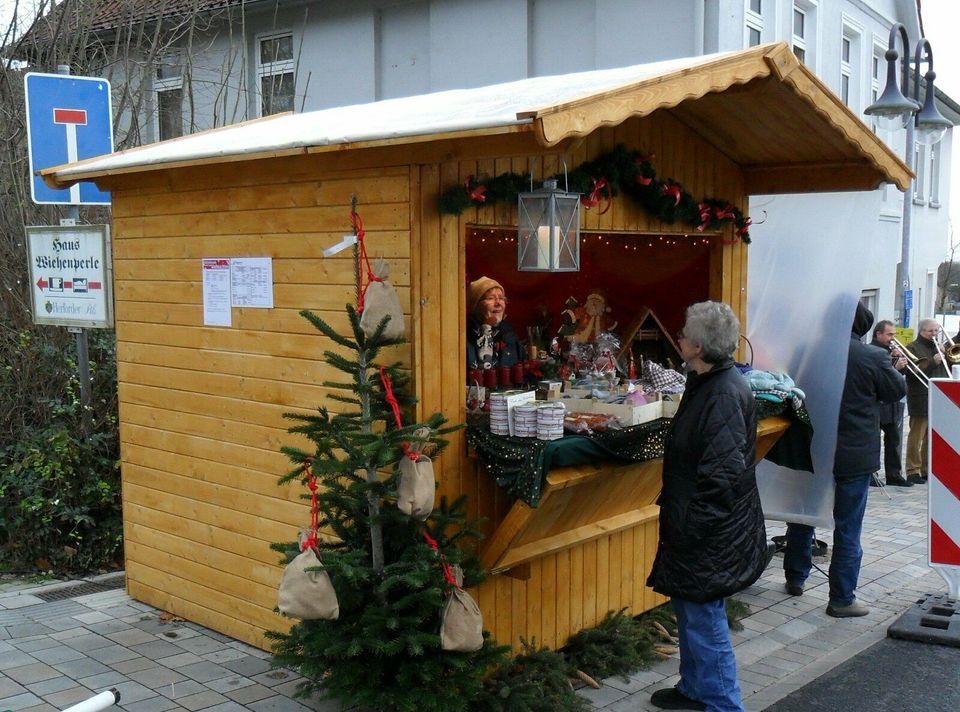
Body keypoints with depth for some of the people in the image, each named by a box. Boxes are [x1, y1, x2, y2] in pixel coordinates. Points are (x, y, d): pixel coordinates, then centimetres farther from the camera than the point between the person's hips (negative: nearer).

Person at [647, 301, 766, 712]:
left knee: (703, 617, 1)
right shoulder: (706, 383, 7)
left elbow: (722, 474, -27)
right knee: (689, 608, 21)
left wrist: (690, 526, -22)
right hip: (696, 524, 10)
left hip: (710, 533, -10)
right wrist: (677, 514, 20)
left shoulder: (725, 395, -24)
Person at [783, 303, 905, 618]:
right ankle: (842, 599, 11)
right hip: (855, 455, -3)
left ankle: (795, 578, 34)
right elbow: (897, 391, 1)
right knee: (848, 528, 5)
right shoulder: (873, 358, -16)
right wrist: (892, 367, 17)